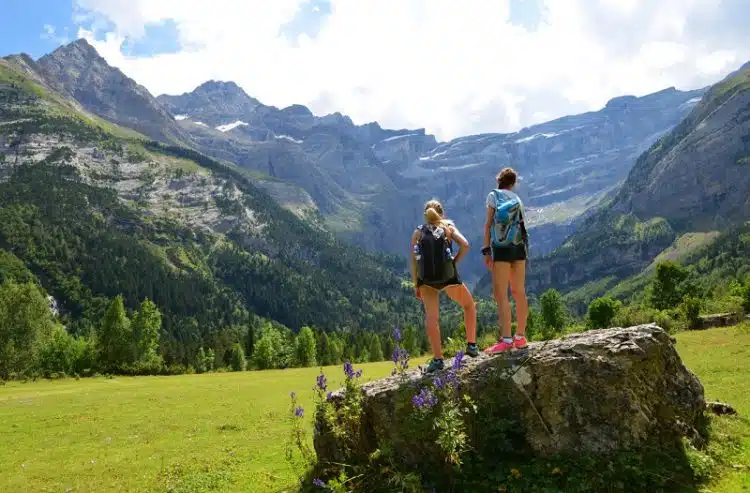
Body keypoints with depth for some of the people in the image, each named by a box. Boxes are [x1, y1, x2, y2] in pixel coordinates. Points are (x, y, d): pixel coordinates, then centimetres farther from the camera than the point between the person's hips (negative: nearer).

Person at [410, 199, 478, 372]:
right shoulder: (448, 226, 11)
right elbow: (465, 245, -7)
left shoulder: (418, 232, 13)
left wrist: (416, 285, 7)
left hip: (426, 280, 1)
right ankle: (471, 345, 19)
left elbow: (414, 260, 5)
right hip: (449, 276, -1)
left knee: (431, 317, 2)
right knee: (469, 306, 22)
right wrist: (455, 261, 4)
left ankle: (437, 359, -6)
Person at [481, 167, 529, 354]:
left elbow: (489, 224, -5)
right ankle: (521, 337, 13)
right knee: (519, 292, 9)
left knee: (500, 294, -7)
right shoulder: (517, 199, 15)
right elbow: (520, 224, 7)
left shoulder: (493, 195, 2)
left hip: (502, 248, -6)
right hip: (519, 246, 6)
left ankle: (506, 339, -14)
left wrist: (486, 250, -4)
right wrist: (522, 252, 9)